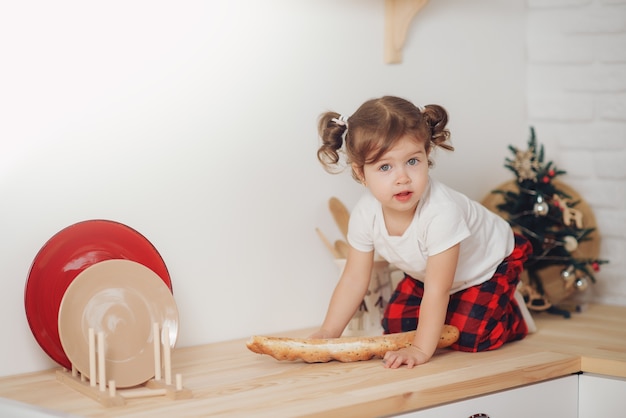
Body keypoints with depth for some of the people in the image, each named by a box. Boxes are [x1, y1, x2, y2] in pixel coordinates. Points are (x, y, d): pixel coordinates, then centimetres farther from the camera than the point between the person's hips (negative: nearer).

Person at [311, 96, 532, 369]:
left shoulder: (441, 211, -43)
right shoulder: (365, 213, -25)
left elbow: (437, 290, -38)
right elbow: (354, 279, -15)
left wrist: (422, 349, -37)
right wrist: (328, 333, -20)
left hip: (489, 265, -6)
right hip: (427, 273, 6)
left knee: (468, 338, -19)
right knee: (395, 326, -3)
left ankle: (510, 315, 10)